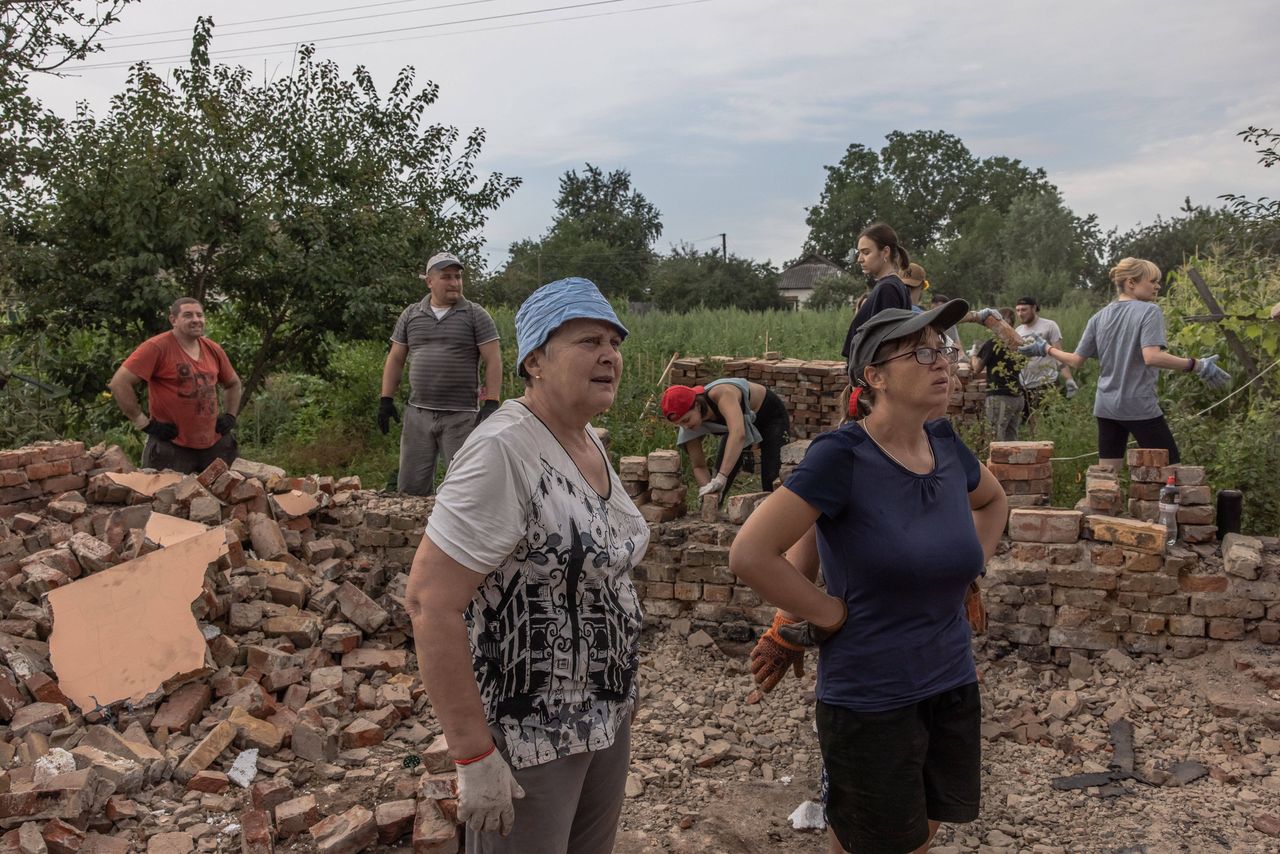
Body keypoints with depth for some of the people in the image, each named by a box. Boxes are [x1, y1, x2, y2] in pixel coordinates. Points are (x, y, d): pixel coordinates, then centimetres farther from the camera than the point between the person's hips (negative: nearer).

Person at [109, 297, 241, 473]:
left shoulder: (213, 350, 8)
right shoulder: (157, 347, -11)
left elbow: (233, 383, 25)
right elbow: (119, 383, -15)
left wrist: (230, 416, 12)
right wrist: (144, 423, -15)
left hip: (214, 445, 6)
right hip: (171, 448, -6)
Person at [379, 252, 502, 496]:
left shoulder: (476, 315, 1)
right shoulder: (410, 315, 11)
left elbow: (493, 360, -3)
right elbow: (395, 359, 14)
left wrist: (491, 403, -11)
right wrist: (386, 399, 7)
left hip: (461, 415, -3)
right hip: (418, 412, 3)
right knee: (411, 485, 5)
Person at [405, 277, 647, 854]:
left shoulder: (589, 443, 4)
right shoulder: (502, 452, -22)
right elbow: (430, 603, -25)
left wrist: (616, 699, 17)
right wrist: (474, 755, -23)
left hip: (608, 721, 8)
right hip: (528, 741, -8)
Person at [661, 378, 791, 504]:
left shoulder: (722, 395, -45)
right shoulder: (689, 425, -25)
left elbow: (739, 434, -61)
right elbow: (699, 466, -16)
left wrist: (720, 478, -66)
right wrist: (709, 488, -38)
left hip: (771, 414, -5)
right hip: (737, 422, 5)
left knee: (772, 478, -14)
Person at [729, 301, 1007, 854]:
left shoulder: (946, 445, -1)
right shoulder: (842, 456, -20)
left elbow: (993, 502, 22)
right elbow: (749, 555, -25)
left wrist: (967, 573, 9)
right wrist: (830, 614, -16)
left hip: (954, 689, 6)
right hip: (871, 704, -6)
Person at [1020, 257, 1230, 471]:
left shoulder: (1099, 317, 9)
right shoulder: (1149, 311, -8)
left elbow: (1076, 360, 8)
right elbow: (1152, 357, -22)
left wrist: (1046, 349, 23)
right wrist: (1196, 366, -21)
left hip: (1105, 407, 6)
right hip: (1140, 407, -6)